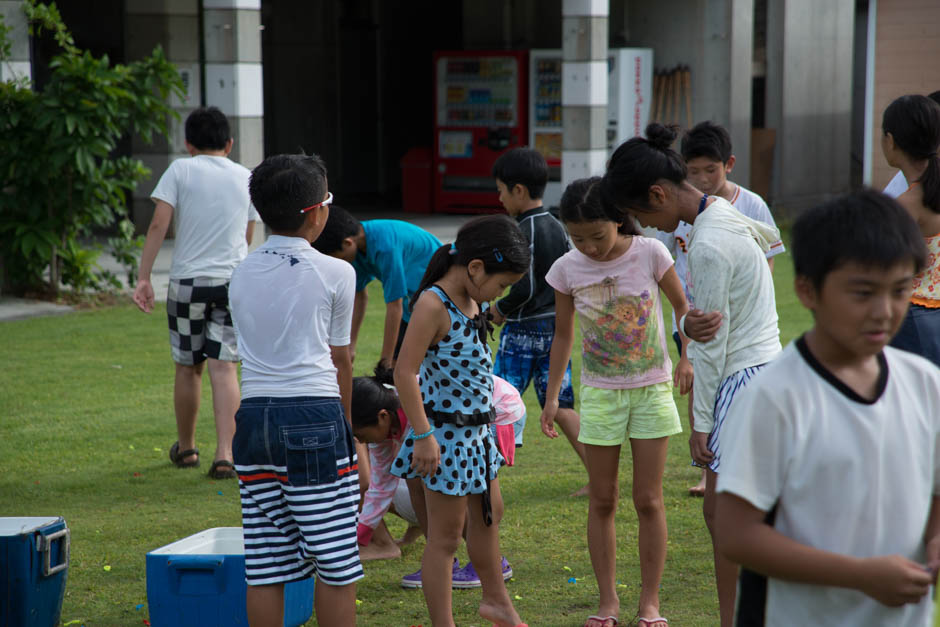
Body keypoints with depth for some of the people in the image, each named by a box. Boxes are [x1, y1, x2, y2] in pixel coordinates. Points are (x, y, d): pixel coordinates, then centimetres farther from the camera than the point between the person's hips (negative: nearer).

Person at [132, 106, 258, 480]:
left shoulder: (180, 170, 0)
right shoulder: (246, 178, 9)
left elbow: (158, 224, -8)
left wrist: (144, 277, -7)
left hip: (188, 280, -1)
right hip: (234, 280, 1)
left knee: (188, 368, 12)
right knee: (224, 368, -2)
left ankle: (186, 449, 26)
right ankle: (224, 455, -13)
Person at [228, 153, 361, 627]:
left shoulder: (242, 275, 12)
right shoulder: (335, 274, -2)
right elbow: (340, 361, 5)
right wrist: (346, 423, 20)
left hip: (254, 415, 5)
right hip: (314, 415, -5)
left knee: (265, 562, 7)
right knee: (335, 564, 1)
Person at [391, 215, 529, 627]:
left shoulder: (475, 302, 6)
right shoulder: (433, 305, -21)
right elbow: (405, 373, -24)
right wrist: (423, 436, -24)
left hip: (476, 428, 9)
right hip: (447, 430, -9)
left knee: (489, 514, 24)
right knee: (446, 535, 0)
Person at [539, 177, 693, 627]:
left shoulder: (649, 253, -12)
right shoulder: (567, 270, -7)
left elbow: (682, 307, 2)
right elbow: (563, 336, 6)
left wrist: (687, 358, -13)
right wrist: (552, 397, 3)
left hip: (652, 390, -1)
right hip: (600, 392, 1)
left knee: (648, 500, 1)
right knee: (602, 500, 5)